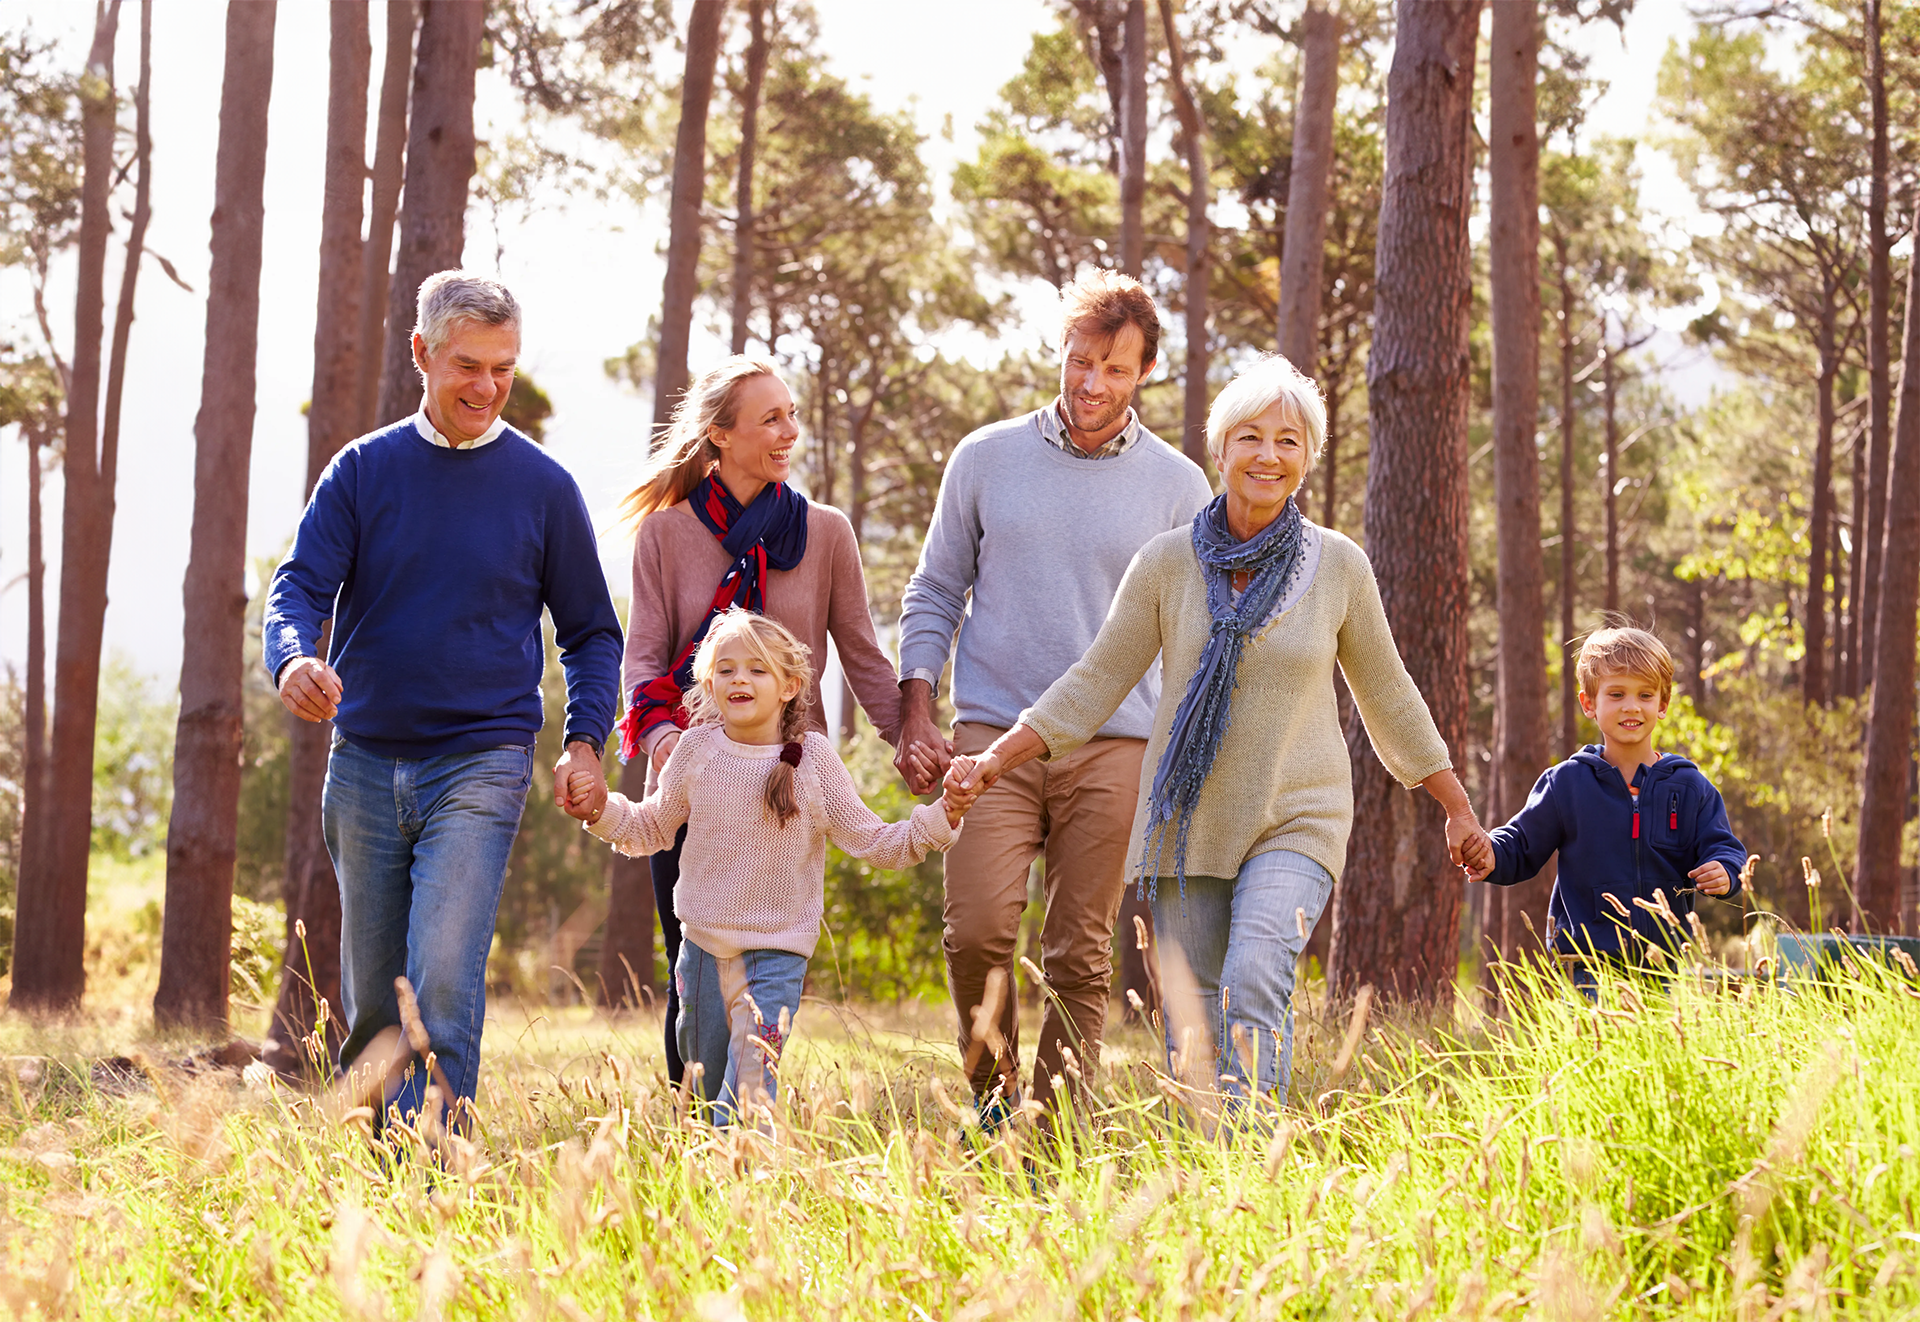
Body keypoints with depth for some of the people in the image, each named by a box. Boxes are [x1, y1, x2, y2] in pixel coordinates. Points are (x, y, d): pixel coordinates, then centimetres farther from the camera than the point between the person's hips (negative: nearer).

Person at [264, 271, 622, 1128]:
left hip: (481, 765, -2)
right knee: (371, 1000, 8)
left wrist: (584, 743, -3)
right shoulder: (365, 470, 6)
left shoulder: (543, 488, 3)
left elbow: (591, 632, 11)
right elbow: (301, 585, -2)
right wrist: (293, 660, -25)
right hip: (365, 763, 2)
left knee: (444, 981, -18)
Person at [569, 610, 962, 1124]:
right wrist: (603, 811, -4)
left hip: (777, 950, -3)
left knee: (751, 1089, -14)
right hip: (702, 942, 3)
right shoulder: (697, 749, -1)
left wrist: (943, 817, -14)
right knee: (706, 1086, 13)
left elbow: (873, 843, -3)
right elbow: (653, 828, 13)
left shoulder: (813, 758, -6)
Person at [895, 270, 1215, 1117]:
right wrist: (914, 719, 2)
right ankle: (994, 1097, 7)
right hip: (993, 735, 0)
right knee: (977, 932, -14)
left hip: (1115, 746, 0)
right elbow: (934, 596, 13)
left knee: (1081, 956, 1)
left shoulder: (1178, 486, 6)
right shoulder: (986, 459, 8)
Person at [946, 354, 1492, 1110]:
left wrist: (1459, 809, 17)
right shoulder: (1168, 563, -1)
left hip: (1295, 826, -1)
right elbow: (1095, 685, 4)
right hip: (1188, 822, 2)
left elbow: (1386, 696, 11)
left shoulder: (1338, 566, 0)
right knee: (1192, 1026, 2)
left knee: (1254, 984, -24)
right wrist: (993, 761, -5)